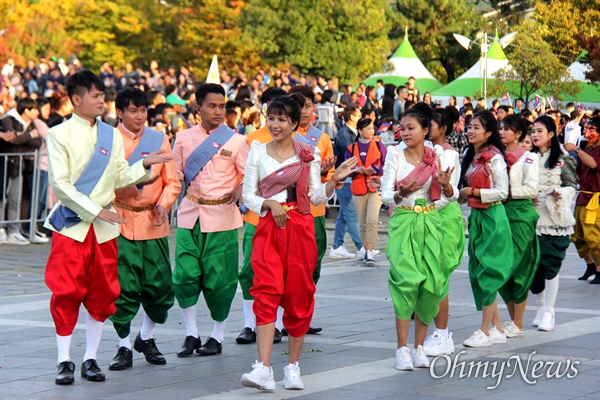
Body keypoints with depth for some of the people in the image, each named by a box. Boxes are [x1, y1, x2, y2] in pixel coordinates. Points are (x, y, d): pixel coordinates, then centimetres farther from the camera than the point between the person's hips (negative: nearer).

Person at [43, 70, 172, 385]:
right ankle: (64, 362, 3)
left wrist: (145, 165, -5)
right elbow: (60, 184, -9)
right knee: (66, 293, -5)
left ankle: (91, 359, 14)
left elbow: (121, 178, 10)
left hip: (104, 228, 4)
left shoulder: (112, 135, 10)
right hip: (72, 225, -4)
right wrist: (96, 210, -14)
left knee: (101, 293, 5)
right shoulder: (59, 135, -3)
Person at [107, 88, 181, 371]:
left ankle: (146, 338, 26)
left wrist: (163, 205, -8)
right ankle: (124, 347, 9)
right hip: (121, 221, -2)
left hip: (153, 223, 3)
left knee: (161, 286, 3)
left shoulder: (159, 140, 8)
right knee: (123, 287, -5)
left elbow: (172, 181, 8)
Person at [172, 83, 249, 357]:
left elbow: (248, 177, 4)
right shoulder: (184, 138, 8)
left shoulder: (236, 141, 2)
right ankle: (191, 334, 11)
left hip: (222, 217, -2)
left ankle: (217, 337, 14)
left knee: (219, 279, -1)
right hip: (189, 214, 2)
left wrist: (240, 191, -16)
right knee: (185, 275, -4)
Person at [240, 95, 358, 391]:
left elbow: (317, 197, 8)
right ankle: (263, 369, -22)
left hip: (300, 228, 1)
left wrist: (336, 180, -7)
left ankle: (292, 367, 15)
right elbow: (248, 196, 6)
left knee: (298, 296, 3)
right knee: (266, 292, -15)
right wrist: (270, 204, -11)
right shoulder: (258, 153, 8)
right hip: (267, 228, -1)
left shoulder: (309, 154, 7)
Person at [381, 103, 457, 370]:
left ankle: (419, 346, 10)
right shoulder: (395, 156, 0)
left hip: (430, 223, 2)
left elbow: (453, 196, 6)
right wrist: (401, 194, -25)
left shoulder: (436, 158, 5)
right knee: (406, 280, -13)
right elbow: (385, 196, -3)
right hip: (403, 223, -2)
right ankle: (402, 348, -8)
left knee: (431, 283, -2)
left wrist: (446, 185, -17)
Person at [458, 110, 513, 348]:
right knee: (477, 272, 9)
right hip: (475, 216, 9)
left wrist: (472, 191, -15)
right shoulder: (470, 157, 12)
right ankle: (497, 328, 17)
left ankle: (485, 331, 0)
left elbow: (502, 192, -16)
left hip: (492, 217, -9)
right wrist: (462, 194, 2)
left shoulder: (494, 158, -12)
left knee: (487, 272, -5)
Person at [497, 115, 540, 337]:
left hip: (521, 214, -6)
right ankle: (512, 320, 16)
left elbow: (532, 189, -12)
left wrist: (508, 192, -15)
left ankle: (518, 325, 3)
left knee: (518, 268, -4)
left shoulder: (528, 158, -3)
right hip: (500, 212, 6)